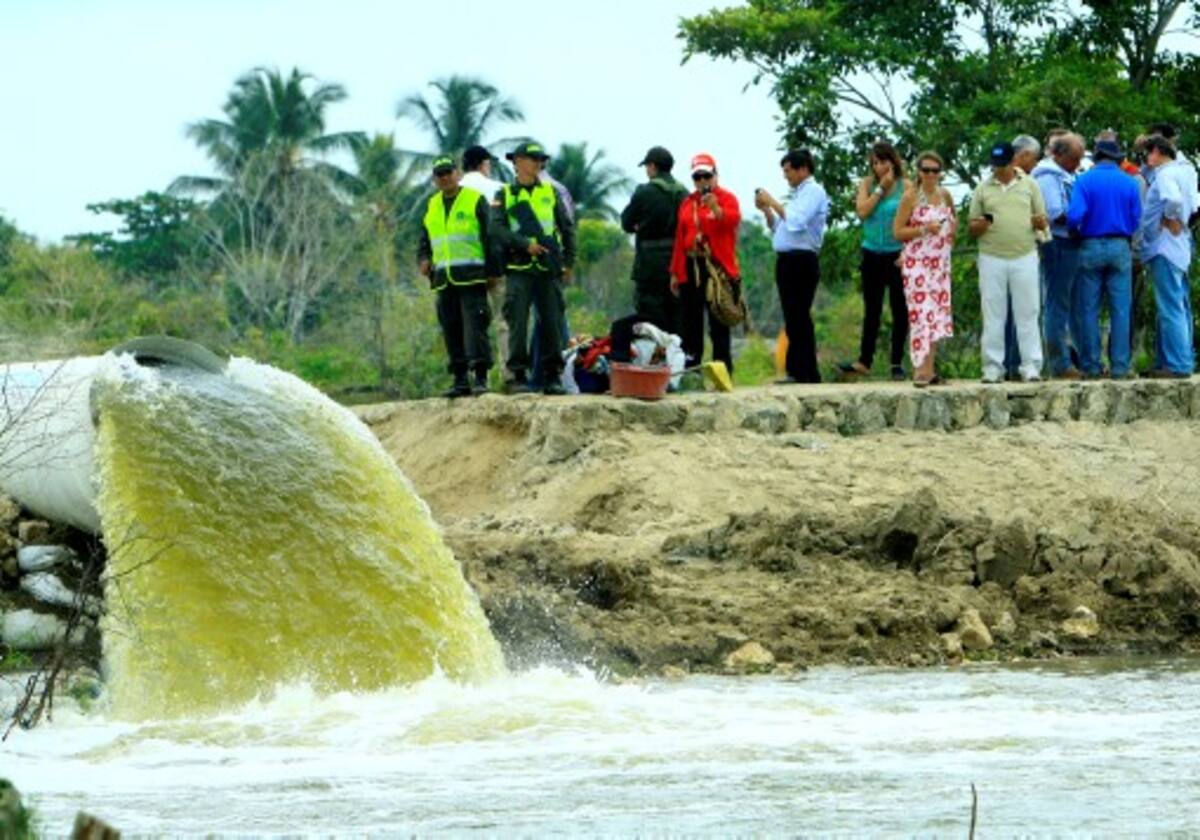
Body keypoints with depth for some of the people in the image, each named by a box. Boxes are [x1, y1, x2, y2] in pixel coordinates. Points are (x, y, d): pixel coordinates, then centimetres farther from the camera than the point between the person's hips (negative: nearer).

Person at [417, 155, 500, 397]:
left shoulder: (475, 200, 0)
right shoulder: (433, 206, 18)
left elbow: (490, 237, -3)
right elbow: (425, 239, 25)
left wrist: (492, 271, -8)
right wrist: (423, 258, 4)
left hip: (471, 277, -6)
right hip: (444, 280, 6)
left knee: (474, 325, -12)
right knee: (451, 331, 6)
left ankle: (480, 376, -13)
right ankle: (460, 379, 11)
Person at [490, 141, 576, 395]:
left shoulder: (550, 193, 15)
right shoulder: (505, 195, 7)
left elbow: (567, 228, 16)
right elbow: (497, 229, -6)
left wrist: (569, 262, 8)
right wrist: (525, 244, -16)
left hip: (549, 269, 2)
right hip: (519, 269, -2)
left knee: (552, 323, 1)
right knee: (518, 324, -6)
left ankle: (553, 376, 7)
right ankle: (518, 376, -2)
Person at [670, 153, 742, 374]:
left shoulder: (726, 198, 1)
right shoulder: (687, 203, 15)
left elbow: (733, 219, -20)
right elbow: (680, 238, 15)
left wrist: (716, 209, -39)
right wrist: (675, 272, 12)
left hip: (717, 266, -5)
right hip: (691, 266, 5)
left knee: (718, 323, -4)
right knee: (690, 322, 8)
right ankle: (690, 369, 12)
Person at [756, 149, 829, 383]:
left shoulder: (813, 192, -7)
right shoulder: (797, 194, 22)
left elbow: (795, 222, -21)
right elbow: (778, 229, 24)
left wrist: (773, 203, -12)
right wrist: (766, 210, 10)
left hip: (801, 262, -10)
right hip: (787, 261, 10)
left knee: (798, 319, -11)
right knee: (794, 319, 9)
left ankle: (802, 373, -13)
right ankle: (799, 371, 11)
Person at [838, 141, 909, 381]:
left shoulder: (905, 186, -4)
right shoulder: (867, 184, 6)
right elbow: (862, 211, -8)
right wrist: (881, 189, -9)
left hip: (897, 255, -3)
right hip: (873, 254, 3)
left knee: (899, 309, 1)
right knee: (872, 309, 7)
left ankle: (897, 362, 8)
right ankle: (864, 361, 9)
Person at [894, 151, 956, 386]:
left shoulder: (944, 195, 10)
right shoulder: (911, 197, -6)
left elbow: (953, 219, 30)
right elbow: (897, 231, -7)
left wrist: (951, 235, 13)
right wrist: (923, 230, -18)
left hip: (940, 263, 6)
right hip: (917, 262, -6)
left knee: (937, 314, 6)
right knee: (921, 313, -13)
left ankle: (930, 369, 11)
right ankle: (920, 370, -16)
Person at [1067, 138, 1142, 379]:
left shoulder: (1085, 181, -4)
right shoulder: (1129, 183, 1)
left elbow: (1074, 215, -14)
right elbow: (1136, 221, 3)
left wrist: (1074, 232, 6)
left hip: (1090, 248, -1)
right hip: (1120, 248, 1)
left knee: (1089, 310, 5)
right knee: (1120, 310, 3)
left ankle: (1091, 366, 4)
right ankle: (1120, 366, 1)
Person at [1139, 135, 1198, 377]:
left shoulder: (1165, 174, -14)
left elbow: (1173, 198, -32)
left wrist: (1171, 219, -16)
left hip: (1164, 247, -10)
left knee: (1170, 309, -8)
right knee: (1180, 307, 14)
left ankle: (1178, 364, -9)